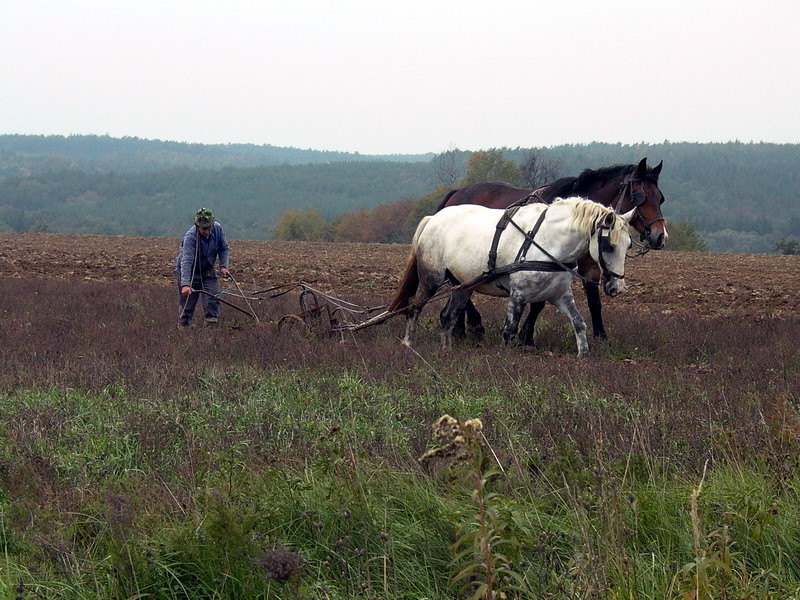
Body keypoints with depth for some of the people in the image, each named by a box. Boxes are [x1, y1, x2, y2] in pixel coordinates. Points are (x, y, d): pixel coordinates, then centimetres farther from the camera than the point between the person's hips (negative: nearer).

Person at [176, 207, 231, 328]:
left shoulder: (217, 229, -15)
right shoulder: (190, 237, -32)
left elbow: (223, 249, 3)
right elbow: (186, 261, -40)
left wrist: (223, 266, -13)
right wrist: (185, 284, -50)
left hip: (208, 270, 4)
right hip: (189, 272, -4)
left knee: (213, 300, -10)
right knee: (187, 303, -1)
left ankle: (212, 326, -5)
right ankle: (182, 328, 14)